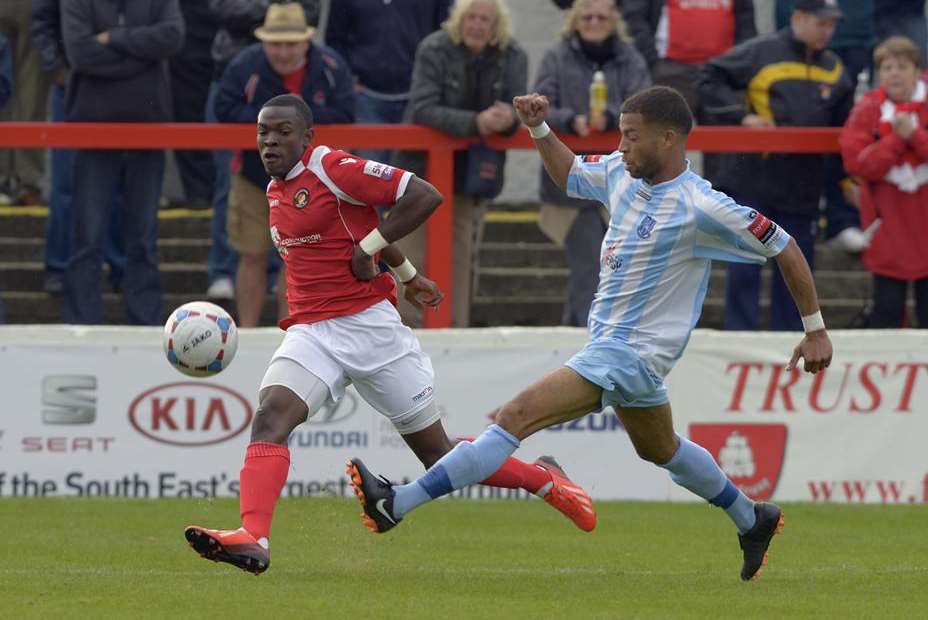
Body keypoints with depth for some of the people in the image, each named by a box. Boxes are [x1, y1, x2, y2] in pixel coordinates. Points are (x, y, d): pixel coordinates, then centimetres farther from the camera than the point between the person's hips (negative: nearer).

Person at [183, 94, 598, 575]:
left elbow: (424, 196, -16)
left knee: (438, 455, 5)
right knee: (269, 417, -22)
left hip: (370, 328, -7)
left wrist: (369, 250, -17)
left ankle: (543, 479, 27)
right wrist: (407, 273, 33)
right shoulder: (275, 188, 13)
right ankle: (252, 540, -35)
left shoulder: (332, 169, -12)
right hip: (311, 332, 7)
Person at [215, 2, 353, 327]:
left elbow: (344, 114, -20)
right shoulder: (245, 65, -16)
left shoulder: (331, 67, -15)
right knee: (253, 256, 4)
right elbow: (225, 111, -18)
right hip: (254, 177, -1)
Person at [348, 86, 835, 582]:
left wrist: (815, 329, -6)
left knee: (516, 416, -19)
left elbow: (785, 249, -12)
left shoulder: (701, 207, -21)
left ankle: (396, 504, -24)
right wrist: (539, 129, 5)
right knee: (661, 450, 30)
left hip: (629, 352, -10)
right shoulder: (622, 173, 1)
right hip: (613, 341, 10)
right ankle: (753, 521, 48)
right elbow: (568, 174, 23)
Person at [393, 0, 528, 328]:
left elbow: (517, 109, -5)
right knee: (415, 252, -4)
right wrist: (475, 122, -34)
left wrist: (508, 118, -32)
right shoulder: (434, 50, -13)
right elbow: (422, 108, -22)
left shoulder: (513, 58, -3)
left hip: (474, 173, 3)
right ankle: (409, 325, 1)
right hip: (424, 165, -3)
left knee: (461, 256, 9)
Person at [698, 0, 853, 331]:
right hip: (752, 183, -4)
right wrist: (741, 116, -14)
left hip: (802, 189, 4)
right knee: (744, 269, -1)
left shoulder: (835, 70, 9)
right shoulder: (760, 53, -5)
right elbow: (710, 80, -3)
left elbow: (845, 129, 15)